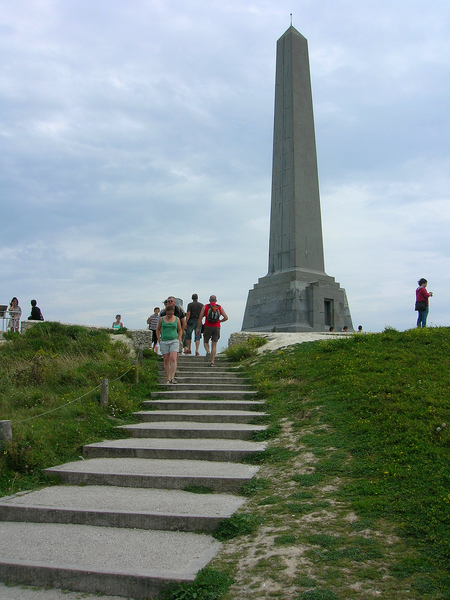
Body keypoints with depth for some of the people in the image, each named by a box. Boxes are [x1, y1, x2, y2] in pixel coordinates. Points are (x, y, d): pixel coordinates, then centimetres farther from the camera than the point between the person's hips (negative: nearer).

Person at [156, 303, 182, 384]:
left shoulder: (177, 319, 4)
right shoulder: (161, 319, 4)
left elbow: (180, 330, 15)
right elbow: (158, 329, 15)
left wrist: (178, 340, 5)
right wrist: (159, 340, 6)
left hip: (174, 341, -1)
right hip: (164, 342, 1)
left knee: (173, 359, -16)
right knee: (166, 361, 2)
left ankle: (172, 378, -19)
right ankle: (168, 379, 8)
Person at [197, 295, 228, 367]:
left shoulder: (205, 307, 3)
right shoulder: (220, 307, 6)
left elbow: (200, 318, -3)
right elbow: (226, 317, 2)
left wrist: (198, 328, 2)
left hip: (208, 327, -1)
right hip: (217, 328, 1)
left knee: (205, 342, 18)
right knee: (214, 345, 6)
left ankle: (208, 352, -14)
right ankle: (212, 362, 0)